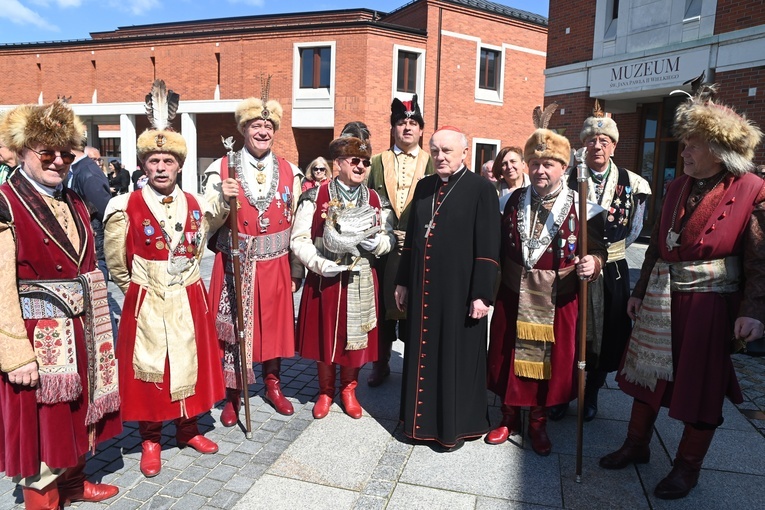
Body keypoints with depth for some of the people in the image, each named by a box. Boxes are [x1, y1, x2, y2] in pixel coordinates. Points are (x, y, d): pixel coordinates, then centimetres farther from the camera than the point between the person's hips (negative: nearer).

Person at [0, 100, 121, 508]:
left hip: (77, 332, 7)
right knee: (41, 423, 8)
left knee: (76, 413, 21)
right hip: (37, 335, -7)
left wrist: (95, 329, 13)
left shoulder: (73, 203, 9)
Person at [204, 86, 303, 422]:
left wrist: (297, 269, 5)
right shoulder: (222, 169, -1)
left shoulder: (289, 172, 4)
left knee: (274, 324, 13)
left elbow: (296, 223, 6)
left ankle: (273, 386, 34)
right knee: (233, 328, 4)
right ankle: (233, 397, 24)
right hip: (235, 264, -1)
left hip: (275, 264, 2)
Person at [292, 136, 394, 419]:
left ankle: (348, 389, 34)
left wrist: (376, 241, -13)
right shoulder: (315, 197, -4)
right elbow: (299, 239, -5)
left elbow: (389, 240, 10)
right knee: (324, 337, 10)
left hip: (360, 282, 2)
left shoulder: (375, 199, 5)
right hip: (323, 280, -2)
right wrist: (319, 263, -20)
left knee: (356, 337, 10)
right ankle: (325, 391, 33)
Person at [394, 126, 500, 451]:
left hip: (459, 291, -5)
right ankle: (422, 419, 34)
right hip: (423, 289, 5)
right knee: (423, 355, 15)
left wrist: (482, 295, -14)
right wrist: (403, 282, 13)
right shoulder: (423, 187, 9)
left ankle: (455, 426, 27)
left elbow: (488, 248, -11)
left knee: (456, 358, 8)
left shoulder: (481, 189, -8)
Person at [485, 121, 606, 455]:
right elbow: (501, 246, 6)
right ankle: (509, 417, 32)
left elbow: (597, 249, -3)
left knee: (551, 361, 10)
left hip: (558, 301, -2)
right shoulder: (515, 200, 4)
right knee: (509, 356, 11)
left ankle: (538, 422, 32)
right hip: (513, 296, 2)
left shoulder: (580, 206, -5)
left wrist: (592, 263, -24)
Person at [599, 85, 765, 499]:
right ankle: (637, 445, 34)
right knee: (648, 373, 15)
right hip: (661, 299, 6)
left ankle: (687, 468, 27)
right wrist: (640, 291, 12)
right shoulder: (679, 187, 7)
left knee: (702, 387, 8)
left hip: (711, 305, -5)